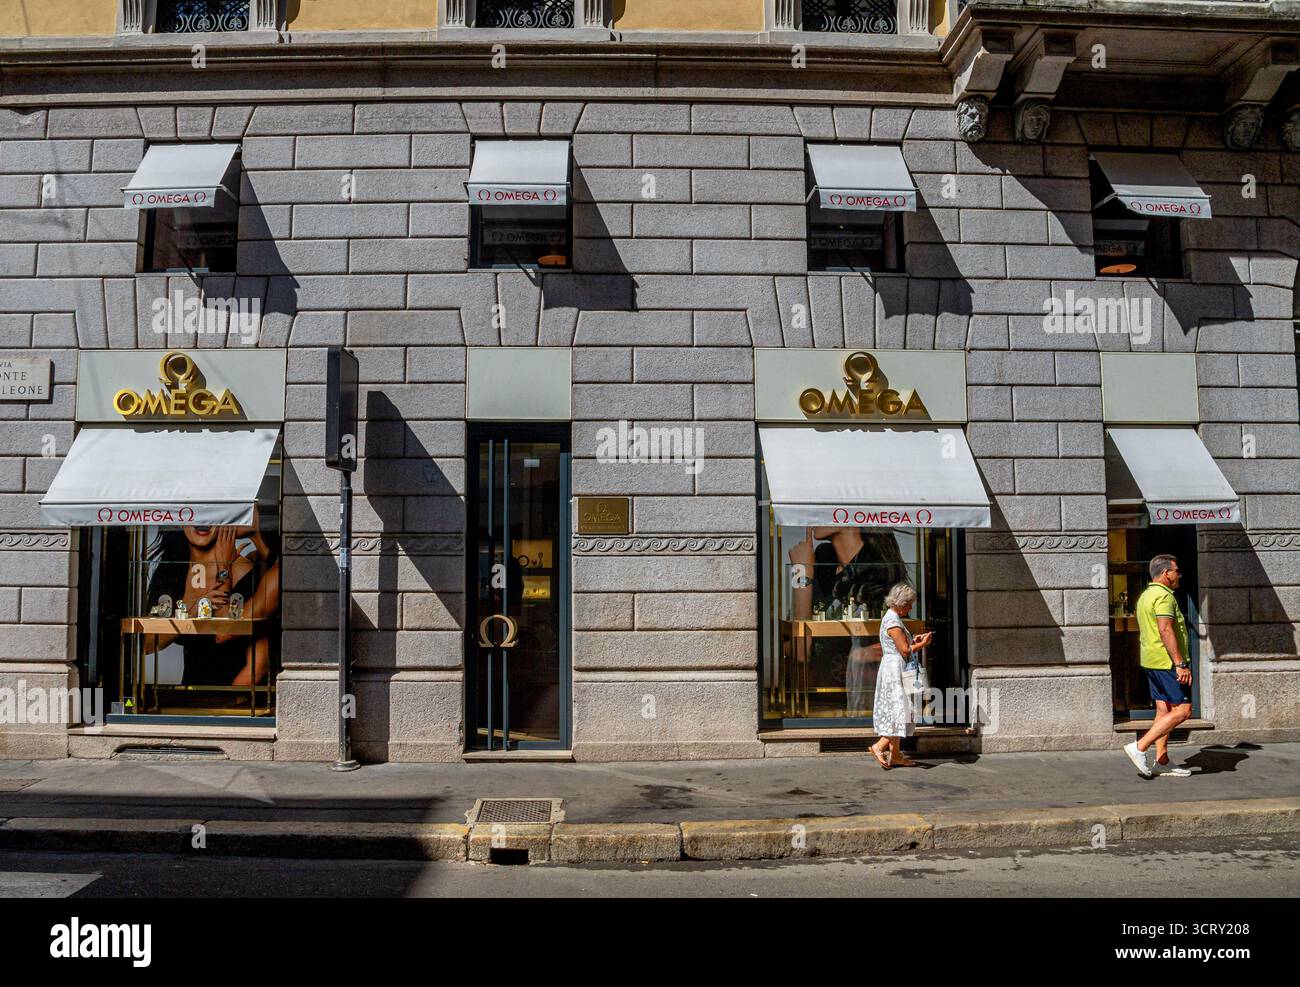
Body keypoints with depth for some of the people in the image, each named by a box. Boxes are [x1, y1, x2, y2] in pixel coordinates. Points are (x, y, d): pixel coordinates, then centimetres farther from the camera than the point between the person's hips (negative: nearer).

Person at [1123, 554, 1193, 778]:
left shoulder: (1145, 595, 18)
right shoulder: (1163, 596, -14)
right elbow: (1165, 631, -25)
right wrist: (1181, 664, -25)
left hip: (1152, 661, 10)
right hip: (1168, 662, -10)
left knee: (1164, 710, 11)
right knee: (1182, 710, -8)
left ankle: (1161, 762, 12)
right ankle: (1140, 747, -11)